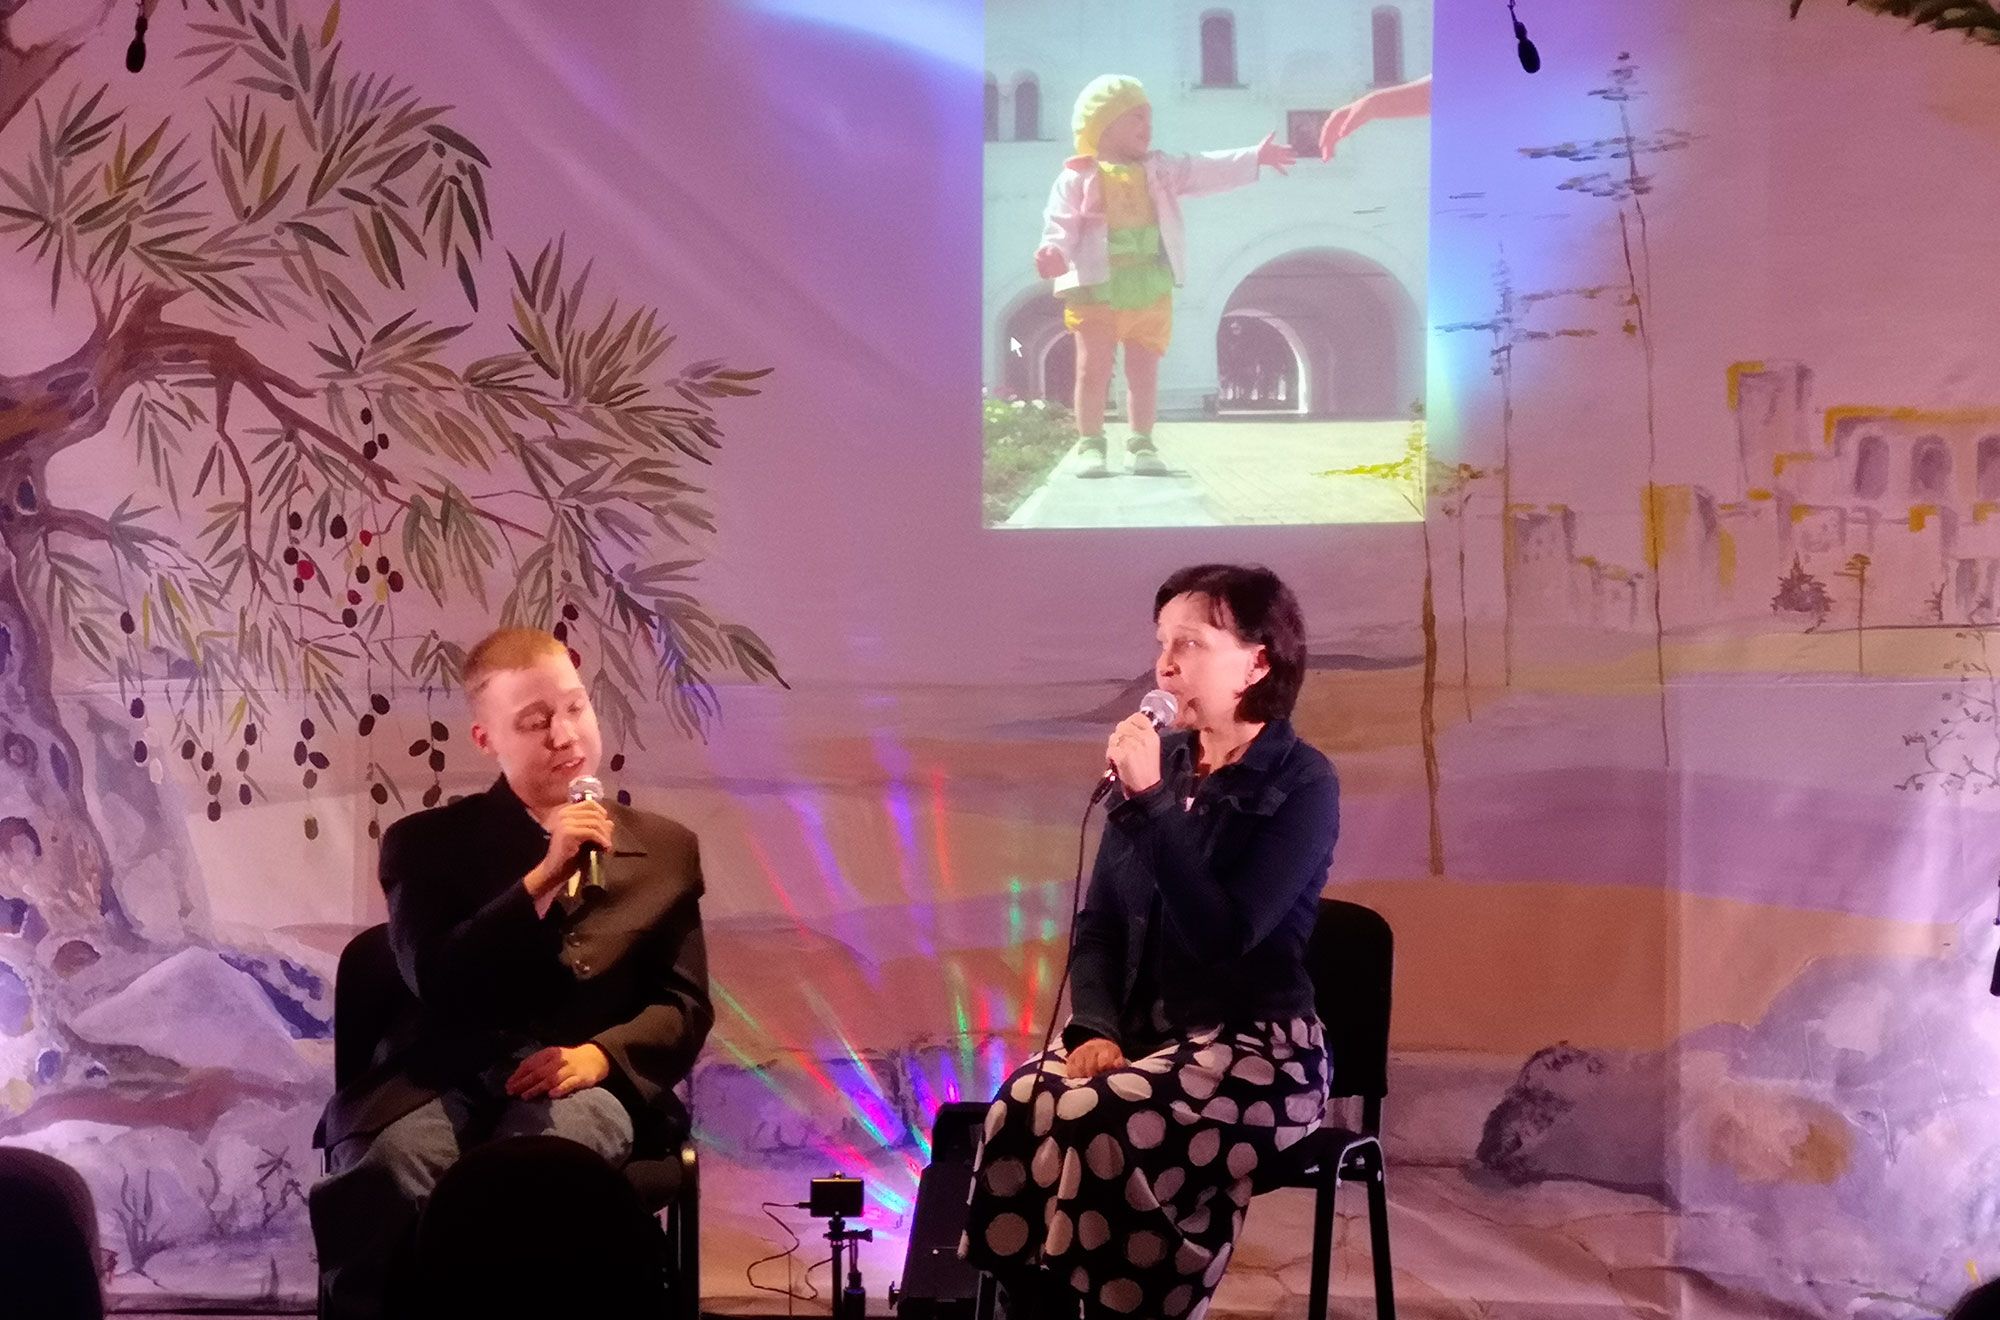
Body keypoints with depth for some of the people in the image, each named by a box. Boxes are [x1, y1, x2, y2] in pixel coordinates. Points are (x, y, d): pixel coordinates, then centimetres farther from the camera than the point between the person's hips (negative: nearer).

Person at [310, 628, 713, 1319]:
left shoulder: (665, 847, 20)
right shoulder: (427, 841, 16)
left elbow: (685, 1005, 14)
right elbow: (433, 982, 0)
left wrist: (601, 1055, -8)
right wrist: (541, 877, -8)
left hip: (585, 1083, 0)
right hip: (444, 1076, 0)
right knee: (387, 1170, -36)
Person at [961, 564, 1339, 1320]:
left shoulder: (1302, 784, -8)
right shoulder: (1161, 762, 9)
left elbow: (1224, 936, -21)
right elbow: (1098, 922, 11)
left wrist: (1150, 803, -21)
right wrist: (1095, 1028, -7)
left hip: (1256, 1045, -5)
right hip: (1144, 1030, 5)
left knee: (1097, 1125, -33)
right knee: (1020, 1110, -26)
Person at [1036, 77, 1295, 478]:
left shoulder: (1160, 171, 12)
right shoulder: (1078, 178, -3)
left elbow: (1207, 171, 11)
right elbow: (1062, 224, -9)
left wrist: (1254, 158, 5)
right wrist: (1054, 252, -30)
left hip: (1151, 293, 4)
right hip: (1097, 292, -4)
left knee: (1144, 371, 6)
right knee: (1093, 371, 1)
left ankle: (1142, 443, 13)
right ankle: (1091, 444, 8)